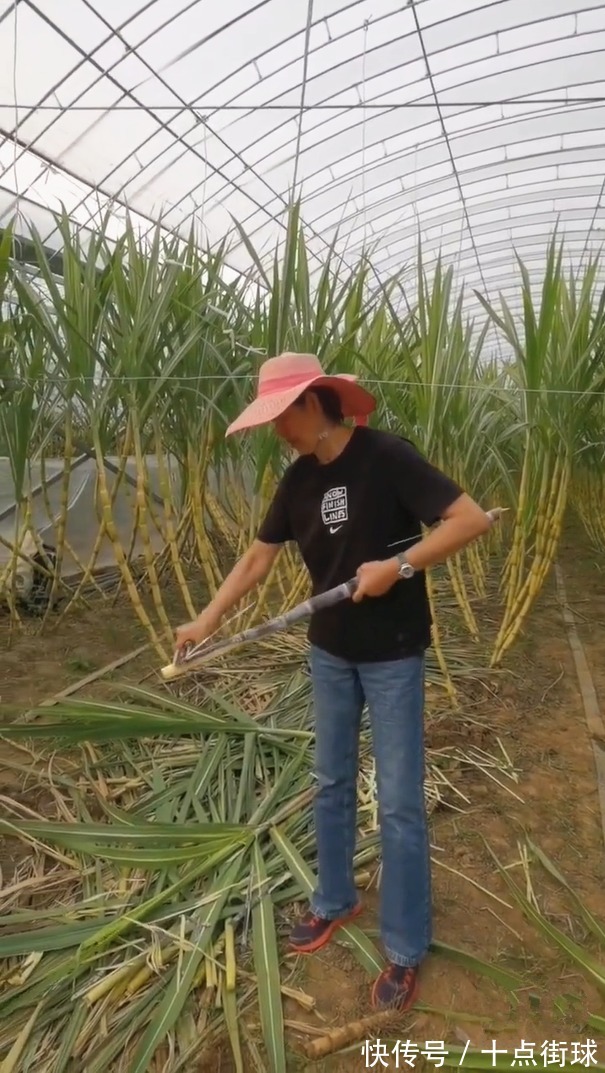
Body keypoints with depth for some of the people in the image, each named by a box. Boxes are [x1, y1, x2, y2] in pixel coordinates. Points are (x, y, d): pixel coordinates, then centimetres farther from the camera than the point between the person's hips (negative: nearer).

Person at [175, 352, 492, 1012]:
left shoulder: (386, 457, -18)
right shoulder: (298, 480, 1)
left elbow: (471, 519, -20)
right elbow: (257, 559, 5)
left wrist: (399, 566, -25)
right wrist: (207, 621, -3)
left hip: (393, 656, -6)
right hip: (329, 652, 6)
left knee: (399, 802, 5)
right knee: (331, 784, 18)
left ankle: (406, 949, 25)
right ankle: (335, 901, 41)